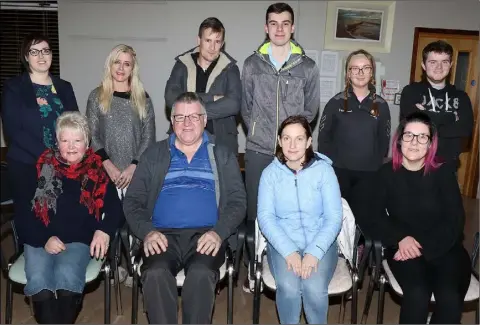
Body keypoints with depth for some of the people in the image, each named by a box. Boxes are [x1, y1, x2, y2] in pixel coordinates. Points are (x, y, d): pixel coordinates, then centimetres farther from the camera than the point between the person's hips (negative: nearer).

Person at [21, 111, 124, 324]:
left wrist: (105, 230, -18)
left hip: (78, 240, 0)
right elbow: (22, 215, 5)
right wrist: (44, 239, -10)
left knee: (66, 275, -30)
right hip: (40, 240, 1)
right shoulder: (41, 168, 7)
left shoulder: (97, 172, 6)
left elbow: (116, 208, 3)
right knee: (39, 281, -28)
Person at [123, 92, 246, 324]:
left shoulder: (223, 156, 15)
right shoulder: (153, 155, 17)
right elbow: (133, 201, 11)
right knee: (155, 274, -30)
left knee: (201, 274, -31)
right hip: (163, 235, 1)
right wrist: (147, 232, -9)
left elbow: (238, 202, 6)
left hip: (206, 235, -1)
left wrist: (218, 232, -12)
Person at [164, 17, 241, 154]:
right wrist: (211, 98, -14)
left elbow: (233, 104, -15)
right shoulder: (182, 64, 5)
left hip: (221, 141, -1)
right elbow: (170, 97, -11)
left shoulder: (229, 68, 0)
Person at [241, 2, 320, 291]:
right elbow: (246, 107, 8)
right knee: (255, 210, 8)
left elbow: (311, 110, 5)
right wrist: (259, 133, 5)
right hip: (258, 150, 1)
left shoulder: (308, 67, 1)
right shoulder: (252, 64, 4)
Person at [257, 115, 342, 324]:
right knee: (288, 287, -27)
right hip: (283, 244, 1)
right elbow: (265, 217, -7)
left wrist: (314, 252, -20)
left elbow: (334, 217, -7)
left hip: (320, 244, 0)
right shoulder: (270, 173, 1)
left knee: (315, 288, -26)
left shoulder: (324, 170, -1)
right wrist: (289, 251, -21)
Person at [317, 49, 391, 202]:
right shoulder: (336, 102, -1)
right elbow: (323, 137, 0)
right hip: (338, 171, -1)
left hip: (369, 173, 2)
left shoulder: (381, 105, 4)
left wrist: (377, 166, 2)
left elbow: (384, 140, 8)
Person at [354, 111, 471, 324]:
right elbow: (369, 216, -2)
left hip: (443, 247, 1)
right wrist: (400, 238, -15)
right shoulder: (387, 174, 1)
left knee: (450, 298, -25)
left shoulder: (443, 173, 1)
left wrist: (423, 245, -14)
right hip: (402, 248, -1)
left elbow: (454, 221, -2)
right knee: (418, 294, -28)